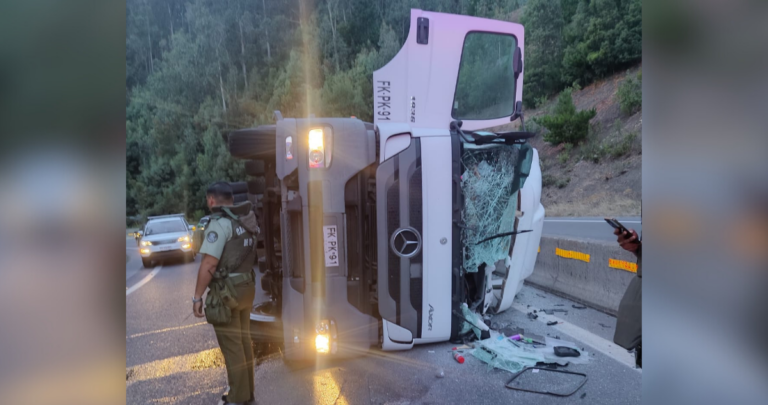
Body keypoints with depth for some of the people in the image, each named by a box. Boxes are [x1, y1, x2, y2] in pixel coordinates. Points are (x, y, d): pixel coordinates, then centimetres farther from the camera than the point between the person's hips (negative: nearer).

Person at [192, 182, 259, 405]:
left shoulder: (220, 223, -16)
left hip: (226, 292, -8)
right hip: (246, 288, 8)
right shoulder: (246, 220, 9)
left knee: (232, 347, 4)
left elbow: (209, 264, -21)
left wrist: (197, 296, -15)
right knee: (244, 343, 18)